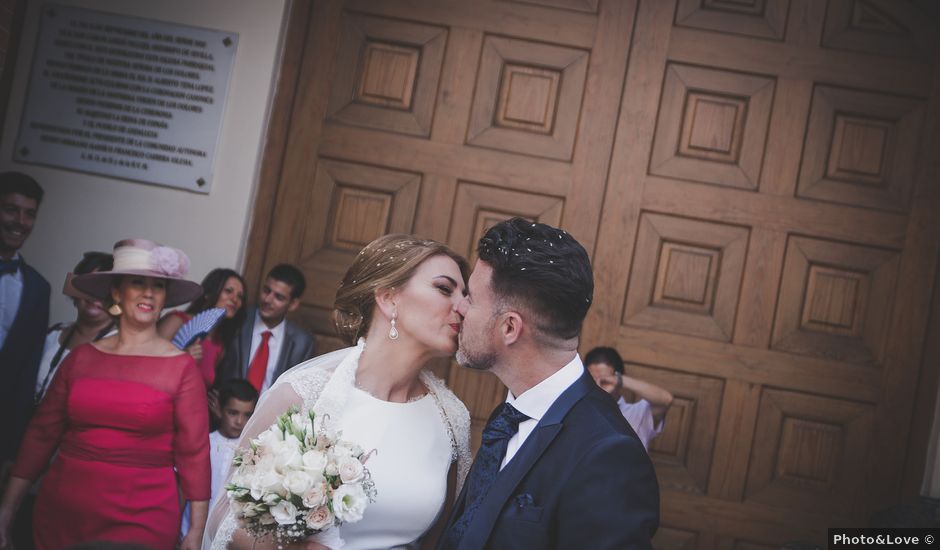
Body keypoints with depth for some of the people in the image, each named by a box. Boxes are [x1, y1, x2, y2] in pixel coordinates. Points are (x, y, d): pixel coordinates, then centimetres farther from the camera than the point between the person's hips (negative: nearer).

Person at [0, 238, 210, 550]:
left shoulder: (181, 367, -5)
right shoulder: (81, 357, 4)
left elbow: (194, 451, -5)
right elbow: (42, 433, 7)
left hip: (141, 520, -3)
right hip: (61, 512, 3)